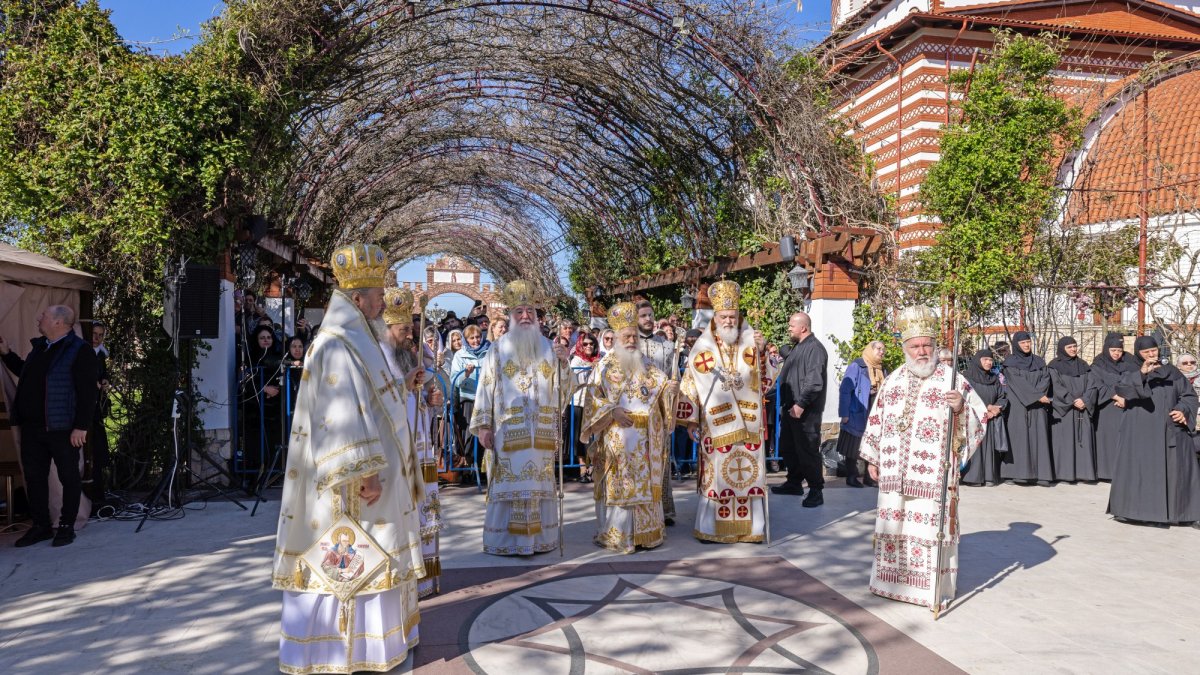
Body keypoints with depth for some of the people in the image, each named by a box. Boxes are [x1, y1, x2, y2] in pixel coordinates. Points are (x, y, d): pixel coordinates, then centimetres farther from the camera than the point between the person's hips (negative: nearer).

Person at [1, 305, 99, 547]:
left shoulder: (80, 352, -11)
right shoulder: (39, 347, 15)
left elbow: (87, 392, -16)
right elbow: (24, 373, 34)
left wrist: (81, 426, -20)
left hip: (62, 428, -8)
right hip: (32, 427, 8)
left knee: (69, 477, 2)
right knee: (34, 477, 12)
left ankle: (66, 526, 11)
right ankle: (41, 525, 23)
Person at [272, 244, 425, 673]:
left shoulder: (354, 341, 13)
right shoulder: (340, 345, -19)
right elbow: (343, 414, -24)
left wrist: (403, 386, 19)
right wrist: (365, 472, -25)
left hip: (369, 471, 10)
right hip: (352, 478, -10)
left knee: (362, 557, 17)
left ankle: (358, 639, 29)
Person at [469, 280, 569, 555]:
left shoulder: (549, 349, 11)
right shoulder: (498, 351, 2)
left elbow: (563, 388, 9)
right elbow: (485, 388, -2)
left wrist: (564, 364, -10)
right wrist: (483, 425, -8)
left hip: (541, 431, 3)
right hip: (508, 430, -2)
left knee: (540, 484, 6)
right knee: (509, 483, -1)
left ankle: (540, 537, 15)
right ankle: (506, 540, 8)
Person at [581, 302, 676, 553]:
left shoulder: (646, 365, 13)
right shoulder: (605, 366, 2)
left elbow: (661, 389, 10)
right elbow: (593, 397, -3)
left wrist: (670, 387, -13)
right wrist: (612, 411, -17)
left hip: (646, 437, 4)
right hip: (618, 436, -4)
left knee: (647, 482, 6)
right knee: (619, 484, -4)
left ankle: (647, 531, 15)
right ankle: (617, 535, 3)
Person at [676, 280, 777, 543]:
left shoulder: (751, 342, 6)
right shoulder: (703, 347, 1)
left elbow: (766, 381, 5)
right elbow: (691, 384, 3)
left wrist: (761, 353, -10)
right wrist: (690, 420, 0)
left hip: (747, 422, 2)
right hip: (715, 423, -1)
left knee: (748, 472, 3)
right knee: (715, 474, 0)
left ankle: (749, 526, 15)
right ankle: (711, 528, 11)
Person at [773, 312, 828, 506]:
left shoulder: (814, 348, -15)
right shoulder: (798, 347, 18)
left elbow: (814, 382, -24)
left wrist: (801, 404, -25)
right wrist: (786, 403, 19)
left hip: (806, 410, -10)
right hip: (791, 408, 10)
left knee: (808, 450, -5)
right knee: (787, 448, 17)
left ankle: (816, 490, 3)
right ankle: (794, 482, 30)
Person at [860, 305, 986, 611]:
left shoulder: (952, 381, -5)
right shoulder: (893, 380, 10)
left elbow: (979, 418, -6)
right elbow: (877, 419, 16)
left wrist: (960, 408, -27)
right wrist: (872, 458, 17)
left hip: (932, 475, -5)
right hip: (894, 474, 5)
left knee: (930, 528, -3)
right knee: (894, 527, 12)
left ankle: (934, 588, 11)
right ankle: (895, 581, 27)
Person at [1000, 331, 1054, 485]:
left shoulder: (1038, 361, 15)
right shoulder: (1010, 362, 2)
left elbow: (1045, 378, 2)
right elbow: (1017, 382, -10)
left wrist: (1039, 394, -15)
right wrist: (1038, 396, -15)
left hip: (1038, 406, 4)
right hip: (1018, 406, -4)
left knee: (1038, 437, -2)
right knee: (1019, 437, -7)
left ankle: (1040, 473, -3)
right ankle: (1017, 473, -6)